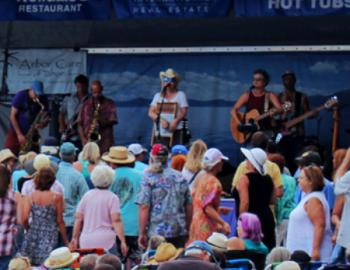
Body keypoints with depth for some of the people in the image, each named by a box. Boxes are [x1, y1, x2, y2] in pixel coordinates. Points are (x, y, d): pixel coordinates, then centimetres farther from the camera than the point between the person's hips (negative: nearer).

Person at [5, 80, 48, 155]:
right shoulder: (20, 96, -13)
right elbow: (12, 116, -11)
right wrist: (19, 134, -17)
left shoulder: (43, 100, -4)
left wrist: (42, 124, -23)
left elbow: (46, 116, 2)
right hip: (15, 133, -3)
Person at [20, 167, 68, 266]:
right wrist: (66, 242, 6)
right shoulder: (57, 197, -5)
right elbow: (60, 221, -3)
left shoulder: (29, 197, 0)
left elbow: (24, 219, -6)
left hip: (33, 235, 2)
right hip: (49, 236, -2)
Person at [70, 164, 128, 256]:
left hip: (86, 242, 4)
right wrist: (123, 241, -10)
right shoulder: (112, 198, -2)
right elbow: (116, 221, -10)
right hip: (105, 242, -4)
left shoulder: (87, 196, 9)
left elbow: (78, 219, 10)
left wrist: (75, 238, 17)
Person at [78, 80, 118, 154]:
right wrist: (84, 139, -4)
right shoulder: (86, 104, 10)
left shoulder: (109, 104, 5)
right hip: (88, 143, 2)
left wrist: (103, 122, -20)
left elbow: (113, 121, 0)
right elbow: (80, 123, 8)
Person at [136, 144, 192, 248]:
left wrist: (142, 233, -6)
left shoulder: (149, 178, -5)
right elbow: (189, 206, 13)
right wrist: (186, 229, 25)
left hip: (156, 232, -4)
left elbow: (144, 207, -10)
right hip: (179, 232, 4)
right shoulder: (180, 178, 8)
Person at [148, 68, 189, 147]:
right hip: (160, 132, 3)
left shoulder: (180, 95, 7)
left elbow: (184, 111, 0)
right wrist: (161, 119, -12)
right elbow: (151, 112, 7)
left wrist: (176, 121, -20)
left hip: (175, 131, -3)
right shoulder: (158, 96, 15)